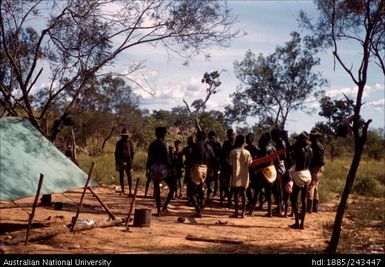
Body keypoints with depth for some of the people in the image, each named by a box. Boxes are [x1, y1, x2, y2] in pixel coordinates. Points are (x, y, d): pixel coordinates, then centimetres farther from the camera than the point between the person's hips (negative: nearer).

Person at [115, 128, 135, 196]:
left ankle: (130, 191, -5)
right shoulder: (119, 143, 7)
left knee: (129, 177, -6)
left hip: (128, 162, -2)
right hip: (121, 162, 2)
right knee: (121, 176, 7)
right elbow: (116, 153, 9)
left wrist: (131, 162, -7)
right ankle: (122, 190, 17)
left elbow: (133, 153, 2)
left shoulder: (130, 142, 3)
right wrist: (117, 163, 3)